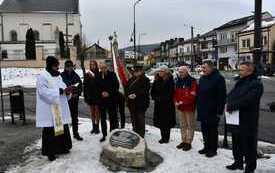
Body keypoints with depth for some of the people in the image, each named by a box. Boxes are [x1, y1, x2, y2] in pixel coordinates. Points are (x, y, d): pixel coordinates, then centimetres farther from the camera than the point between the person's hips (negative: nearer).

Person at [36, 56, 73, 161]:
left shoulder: (58, 76, 14)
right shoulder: (42, 76, -10)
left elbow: (61, 88, 16)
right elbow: (44, 92, -20)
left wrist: (67, 90, -8)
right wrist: (61, 91, -24)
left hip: (60, 108, 7)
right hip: (49, 110, -7)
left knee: (62, 127, 11)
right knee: (50, 130, -1)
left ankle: (61, 148, 24)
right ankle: (50, 152, 9)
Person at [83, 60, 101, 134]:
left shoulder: (99, 74, -6)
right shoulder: (87, 74, 4)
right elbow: (85, 86, 5)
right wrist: (85, 96, 3)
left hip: (97, 95, -3)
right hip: (90, 95, 4)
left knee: (97, 111, 2)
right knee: (92, 112, 11)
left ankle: (97, 127, 11)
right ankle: (94, 127, 20)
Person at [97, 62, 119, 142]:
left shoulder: (112, 75, -6)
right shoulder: (98, 76, -1)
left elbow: (116, 86, -5)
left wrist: (109, 93, -14)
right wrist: (101, 92, -8)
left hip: (111, 99, -2)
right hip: (101, 99, 3)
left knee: (113, 117, 1)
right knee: (103, 118, 11)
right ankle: (104, 135, 24)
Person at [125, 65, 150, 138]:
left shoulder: (145, 80, -6)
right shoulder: (131, 79, 14)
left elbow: (145, 91, -17)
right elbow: (126, 88, 10)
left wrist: (136, 95, -24)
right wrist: (128, 95, -9)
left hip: (141, 103, -6)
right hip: (131, 103, 6)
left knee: (140, 120, -4)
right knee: (134, 120, 14)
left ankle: (141, 136, 3)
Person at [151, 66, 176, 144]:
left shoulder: (170, 81, -11)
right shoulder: (157, 80, 7)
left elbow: (169, 94, -15)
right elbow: (153, 91, 10)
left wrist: (161, 99, -14)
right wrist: (155, 98, -6)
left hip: (167, 104, -6)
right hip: (158, 104, 6)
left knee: (166, 122, 1)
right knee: (160, 121, 12)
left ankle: (166, 138, 13)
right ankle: (163, 137, 24)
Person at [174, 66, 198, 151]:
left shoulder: (192, 82, -11)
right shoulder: (178, 81, 10)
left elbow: (192, 95, -18)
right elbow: (176, 93, 14)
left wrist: (182, 102, -19)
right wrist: (176, 102, -3)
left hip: (189, 107, -7)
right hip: (180, 107, 7)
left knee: (190, 125, 2)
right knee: (182, 125, 15)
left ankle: (188, 142, 8)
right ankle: (183, 141, 26)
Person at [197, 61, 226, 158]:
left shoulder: (218, 78, -12)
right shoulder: (202, 79, 12)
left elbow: (222, 96, -16)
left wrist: (219, 110, -19)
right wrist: (198, 107, 16)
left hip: (212, 111, -8)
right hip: (202, 111, 8)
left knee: (212, 130, 3)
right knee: (204, 130, 15)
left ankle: (213, 149, 16)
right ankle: (206, 147, 29)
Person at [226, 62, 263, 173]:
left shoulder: (256, 84, -14)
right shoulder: (240, 82, 13)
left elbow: (246, 100, -25)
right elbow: (231, 95, 11)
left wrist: (231, 106, -19)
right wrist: (229, 104, -10)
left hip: (248, 121, -8)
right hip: (236, 119, 8)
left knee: (249, 145, 3)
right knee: (236, 142, 19)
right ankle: (238, 162, 35)